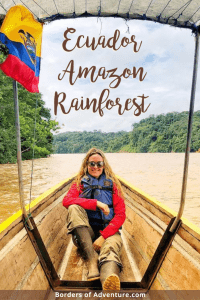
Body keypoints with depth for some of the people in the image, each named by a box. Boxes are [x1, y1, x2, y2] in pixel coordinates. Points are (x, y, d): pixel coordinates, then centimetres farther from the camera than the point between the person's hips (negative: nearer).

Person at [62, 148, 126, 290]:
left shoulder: (112, 184, 9)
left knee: (111, 246, -35)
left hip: (108, 230, -1)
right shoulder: (80, 183, 11)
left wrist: (103, 236, -15)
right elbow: (66, 201, -11)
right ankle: (92, 259, -30)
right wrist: (96, 203, -21)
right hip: (84, 232, 1)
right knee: (74, 208, -26)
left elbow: (121, 215, 0)